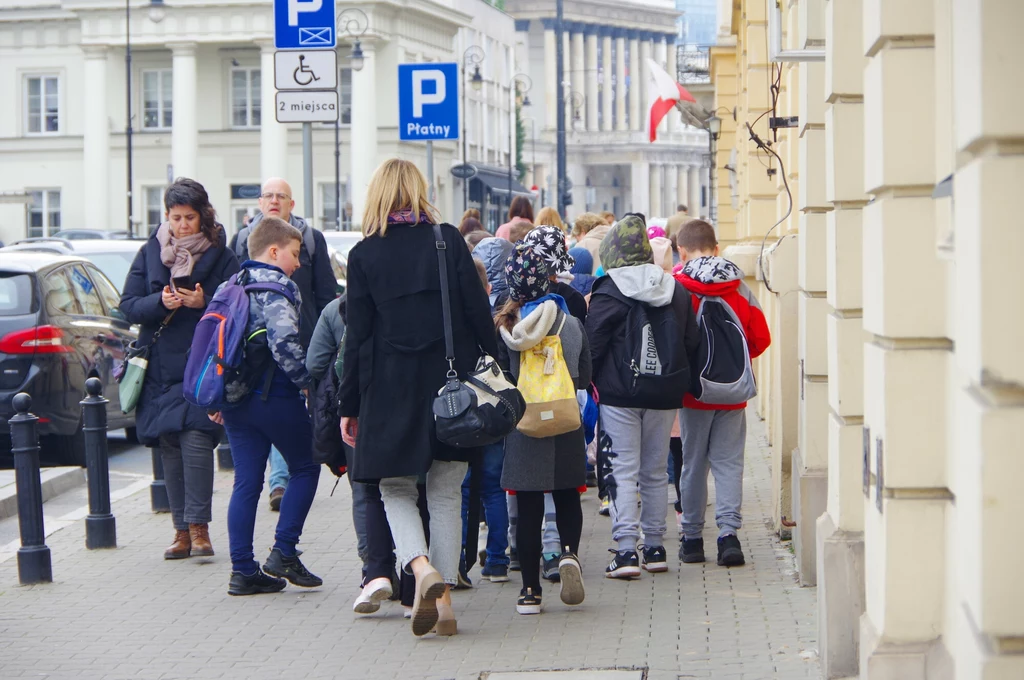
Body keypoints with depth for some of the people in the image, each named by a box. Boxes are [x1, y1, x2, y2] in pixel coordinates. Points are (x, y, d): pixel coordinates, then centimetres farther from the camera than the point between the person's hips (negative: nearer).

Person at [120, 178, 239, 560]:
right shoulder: (150, 253, 9)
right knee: (169, 447, 5)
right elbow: (128, 307, 4)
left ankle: (199, 528, -12)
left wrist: (205, 303, -19)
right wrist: (160, 302, -14)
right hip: (159, 367, 3)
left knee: (195, 439, -16)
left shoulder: (221, 256, 1)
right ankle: (182, 531, 11)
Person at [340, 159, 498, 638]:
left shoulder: (364, 255, -3)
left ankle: (422, 569, -16)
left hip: (392, 389, -1)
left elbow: (358, 337, -2)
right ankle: (444, 602, 9)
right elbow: (478, 313, -2)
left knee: (395, 489, 11)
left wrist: (349, 407, 4)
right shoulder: (449, 240, 0)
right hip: (452, 383, 2)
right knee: (445, 496, 10)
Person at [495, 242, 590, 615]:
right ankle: (569, 551, -8)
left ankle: (530, 591, 6)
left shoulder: (503, 326, -8)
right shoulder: (572, 324, -5)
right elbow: (584, 377, 3)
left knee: (528, 508, 4)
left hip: (522, 427, -1)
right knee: (567, 497, 18)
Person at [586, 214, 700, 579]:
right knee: (656, 472, 14)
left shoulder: (608, 292, -10)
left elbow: (592, 346, -10)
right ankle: (655, 547, 18)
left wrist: (590, 383, 5)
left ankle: (626, 550, -11)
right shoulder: (676, 289, 6)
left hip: (619, 396, -5)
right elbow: (691, 343, 11)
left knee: (622, 472, -3)